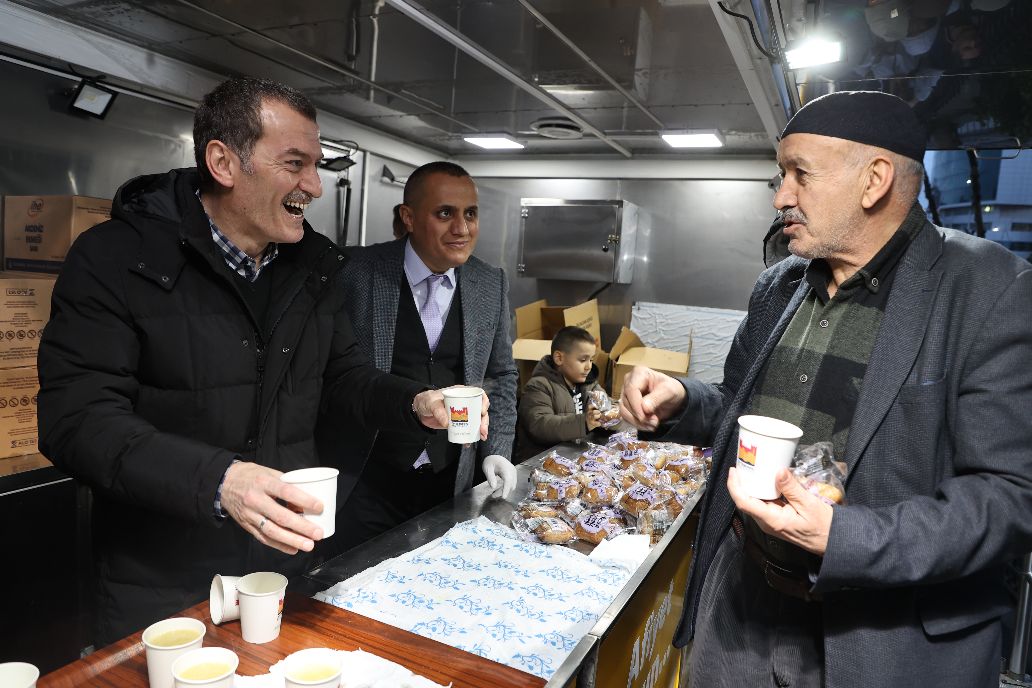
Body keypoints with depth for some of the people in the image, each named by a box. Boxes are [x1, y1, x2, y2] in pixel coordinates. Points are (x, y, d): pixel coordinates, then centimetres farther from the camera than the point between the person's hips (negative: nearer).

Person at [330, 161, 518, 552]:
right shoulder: (360, 271, -11)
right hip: (368, 481, -3)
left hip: (451, 482, 3)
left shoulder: (491, 285, 0)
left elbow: (501, 375, 10)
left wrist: (497, 449, 2)